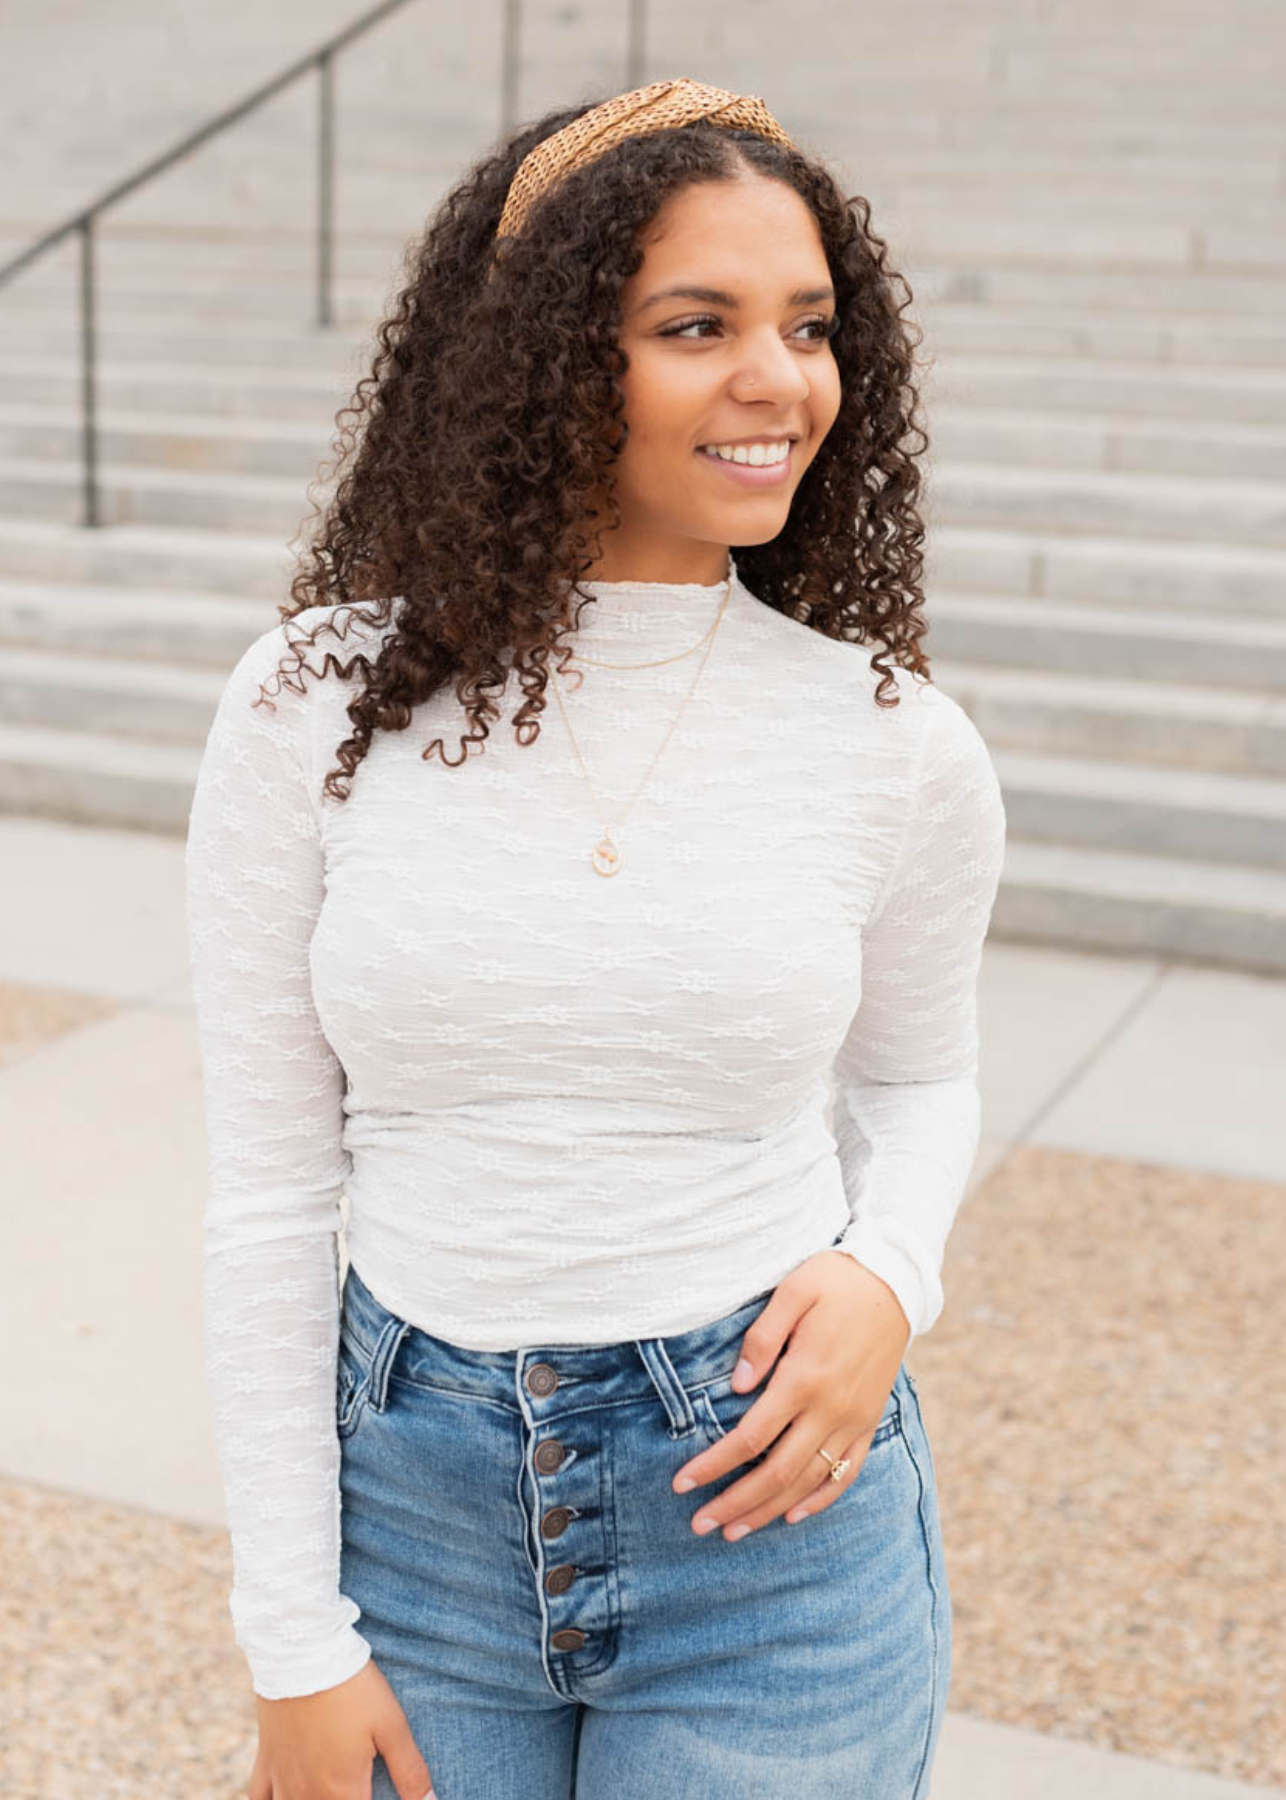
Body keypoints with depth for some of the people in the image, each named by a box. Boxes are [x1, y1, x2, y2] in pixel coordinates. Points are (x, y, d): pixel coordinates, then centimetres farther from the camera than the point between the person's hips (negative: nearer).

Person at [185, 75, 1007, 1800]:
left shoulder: (902, 747, -8)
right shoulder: (315, 709, -9)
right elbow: (268, 1193, -5)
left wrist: (886, 1280, -10)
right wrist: (295, 1645, -3)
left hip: (770, 1512, 0)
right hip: (413, 1504, 1)